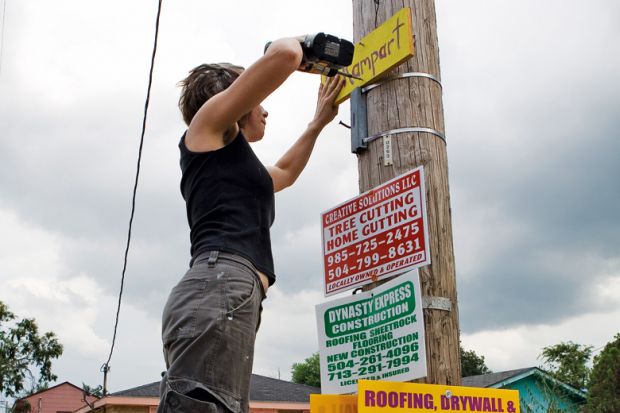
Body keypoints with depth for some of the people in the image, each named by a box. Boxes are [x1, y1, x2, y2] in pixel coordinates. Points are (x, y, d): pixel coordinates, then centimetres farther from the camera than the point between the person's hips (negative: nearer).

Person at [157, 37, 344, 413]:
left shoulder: (229, 167, 35)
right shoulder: (210, 122, 12)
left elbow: (284, 173, 55)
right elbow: (285, 55, 2)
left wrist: (319, 122, 53)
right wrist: (297, 42, 24)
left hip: (225, 295, 9)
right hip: (219, 291, -9)